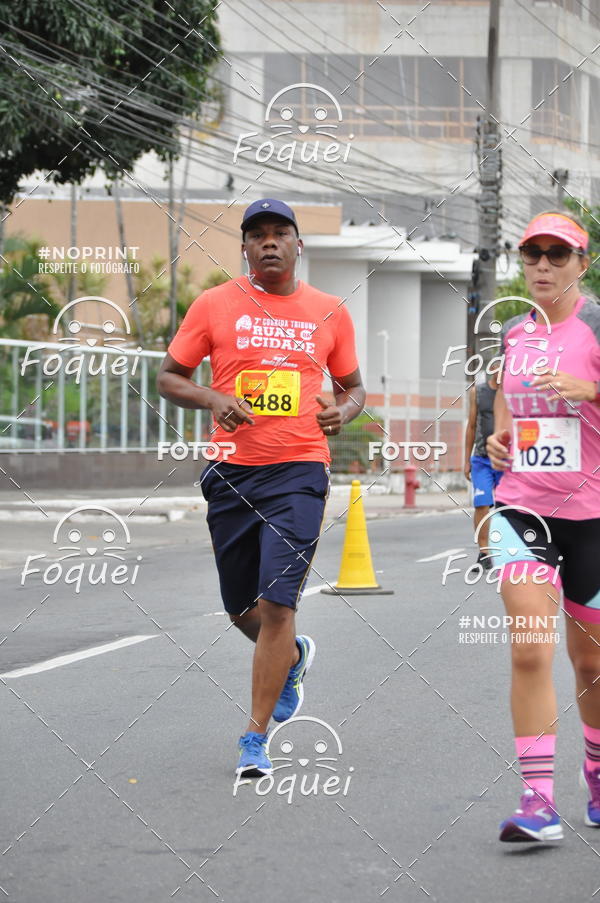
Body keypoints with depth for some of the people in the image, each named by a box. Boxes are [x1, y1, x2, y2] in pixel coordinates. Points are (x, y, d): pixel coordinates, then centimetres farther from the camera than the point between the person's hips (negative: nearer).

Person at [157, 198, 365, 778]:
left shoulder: (329, 313, 7)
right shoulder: (215, 305, 3)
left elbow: (352, 386, 19)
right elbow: (169, 377, 8)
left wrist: (344, 411, -4)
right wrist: (213, 400, -12)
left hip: (299, 473, -2)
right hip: (232, 473, 2)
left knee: (276, 603, -13)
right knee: (241, 609, 11)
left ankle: (255, 736, -4)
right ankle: (293, 657, 46)